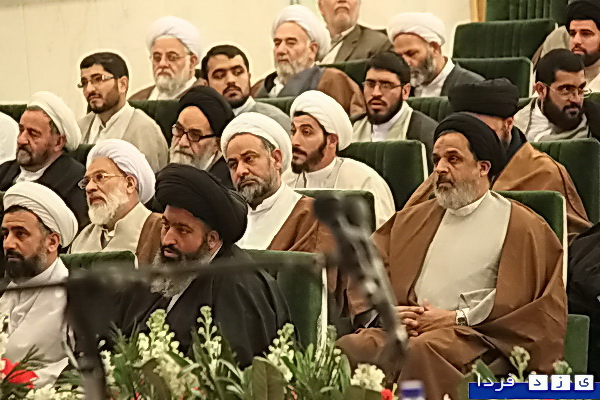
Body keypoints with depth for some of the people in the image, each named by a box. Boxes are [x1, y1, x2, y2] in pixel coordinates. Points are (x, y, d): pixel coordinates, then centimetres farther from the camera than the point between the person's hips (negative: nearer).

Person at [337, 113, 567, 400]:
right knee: (348, 348, -30)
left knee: (422, 350, -40)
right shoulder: (413, 220, 27)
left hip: (475, 338, -4)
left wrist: (458, 318, -7)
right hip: (404, 330, 4)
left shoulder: (520, 227, 12)